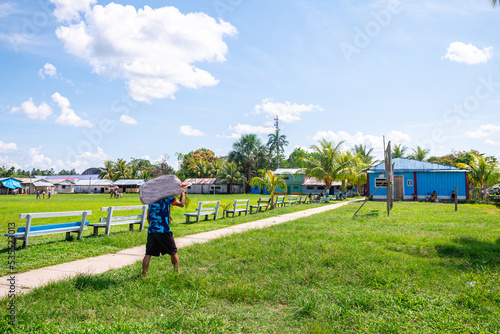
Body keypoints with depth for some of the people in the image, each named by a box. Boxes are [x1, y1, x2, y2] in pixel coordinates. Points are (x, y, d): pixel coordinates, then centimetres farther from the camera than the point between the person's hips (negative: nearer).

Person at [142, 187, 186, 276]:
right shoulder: (166, 197, -6)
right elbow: (181, 204, -4)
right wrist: (183, 193, 11)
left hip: (151, 230, 6)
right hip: (163, 230, -5)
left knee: (148, 253, 6)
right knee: (173, 252, 10)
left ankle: (143, 274, 3)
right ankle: (177, 272, 20)